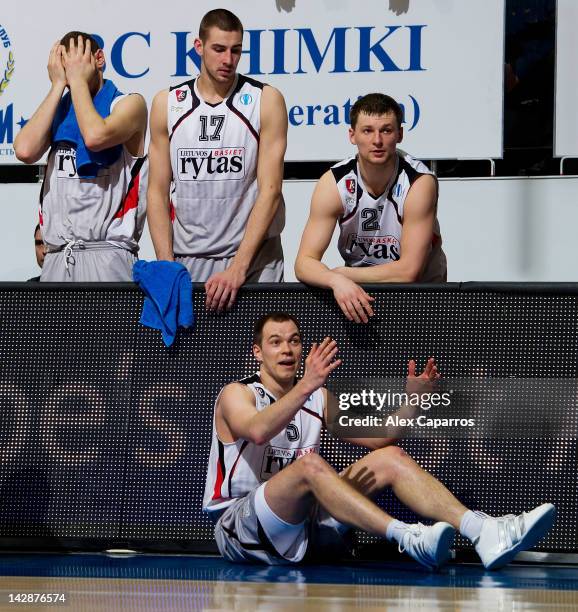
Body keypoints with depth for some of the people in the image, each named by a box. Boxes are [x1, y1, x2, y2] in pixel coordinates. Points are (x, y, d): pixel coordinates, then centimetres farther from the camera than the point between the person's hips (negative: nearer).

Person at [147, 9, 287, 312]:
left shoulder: (266, 101, -1)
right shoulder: (167, 104, 5)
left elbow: (270, 191, -7)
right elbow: (158, 192, 5)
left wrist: (238, 267, -16)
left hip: (252, 258, -2)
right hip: (186, 258, 2)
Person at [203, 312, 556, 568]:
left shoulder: (318, 399, 17)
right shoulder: (236, 394, -3)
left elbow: (376, 438, 7)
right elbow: (257, 431, -28)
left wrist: (412, 400, -9)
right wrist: (306, 386, -40)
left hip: (301, 525, 6)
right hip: (238, 527, -6)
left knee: (389, 458, -9)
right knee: (308, 464, -34)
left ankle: (485, 533, -27)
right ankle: (407, 538, -51)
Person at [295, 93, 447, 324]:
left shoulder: (419, 183, -19)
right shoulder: (333, 184, -12)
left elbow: (408, 271, -22)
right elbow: (304, 263, -16)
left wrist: (342, 273, -17)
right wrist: (337, 281, -37)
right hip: (355, 290, 2)